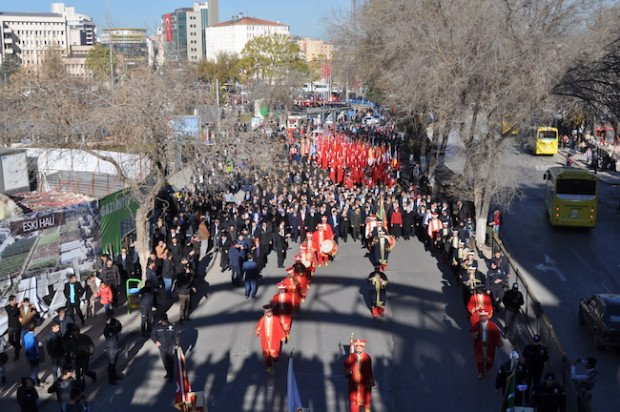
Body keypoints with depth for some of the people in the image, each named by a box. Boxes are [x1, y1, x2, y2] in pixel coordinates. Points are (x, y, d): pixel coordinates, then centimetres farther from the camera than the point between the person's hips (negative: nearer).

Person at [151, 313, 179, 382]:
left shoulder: (171, 326, -11)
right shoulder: (157, 327, -8)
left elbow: (176, 336, 0)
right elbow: (152, 335, 1)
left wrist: (176, 344, 3)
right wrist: (156, 341, -15)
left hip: (170, 347, -3)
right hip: (162, 347, 3)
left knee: (170, 361, -1)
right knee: (165, 361, 16)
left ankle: (170, 376, 9)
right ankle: (168, 373, 36)